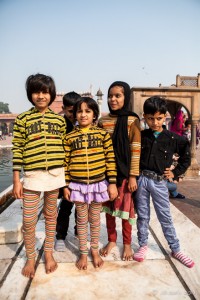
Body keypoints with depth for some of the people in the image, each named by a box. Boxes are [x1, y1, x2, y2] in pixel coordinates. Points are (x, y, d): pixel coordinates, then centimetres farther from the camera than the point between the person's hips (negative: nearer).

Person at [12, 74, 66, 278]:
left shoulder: (59, 120, 4)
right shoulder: (22, 119, -1)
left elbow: (64, 148, 8)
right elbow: (17, 150, -2)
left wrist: (66, 177, 7)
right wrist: (16, 180, -4)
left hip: (55, 175, 2)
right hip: (32, 175, -1)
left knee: (51, 215, 15)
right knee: (28, 221, 5)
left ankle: (48, 253, 34)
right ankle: (30, 258, 28)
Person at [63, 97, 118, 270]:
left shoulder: (102, 134, -3)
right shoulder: (70, 137, 0)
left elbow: (110, 159, -2)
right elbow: (66, 162, 2)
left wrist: (112, 183, -5)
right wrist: (66, 185, 1)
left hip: (99, 183, 0)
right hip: (78, 185, 1)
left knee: (95, 219, 15)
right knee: (82, 220, 14)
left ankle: (95, 251, 36)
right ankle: (83, 253, 32)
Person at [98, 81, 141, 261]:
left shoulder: (132, 121, -7)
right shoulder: (103, 121, 4)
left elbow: (136, 150, -8)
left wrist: (133, 176, -11)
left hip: (124, 171, -3)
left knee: (125, 208, 7)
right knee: (108, 206, 13)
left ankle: (127, 244, 27)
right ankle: (111, 240, 32)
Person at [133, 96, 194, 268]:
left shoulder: (173, 139, -2)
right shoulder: (140, 136, 0)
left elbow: (186, 158, 9)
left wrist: (175, 173, 3)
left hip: (159, 182, -1)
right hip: (141, 180, 1)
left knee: (165, 217, 9)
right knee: (142, 215, 12)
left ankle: (176, 249, 25)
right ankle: (143, 245, 29)